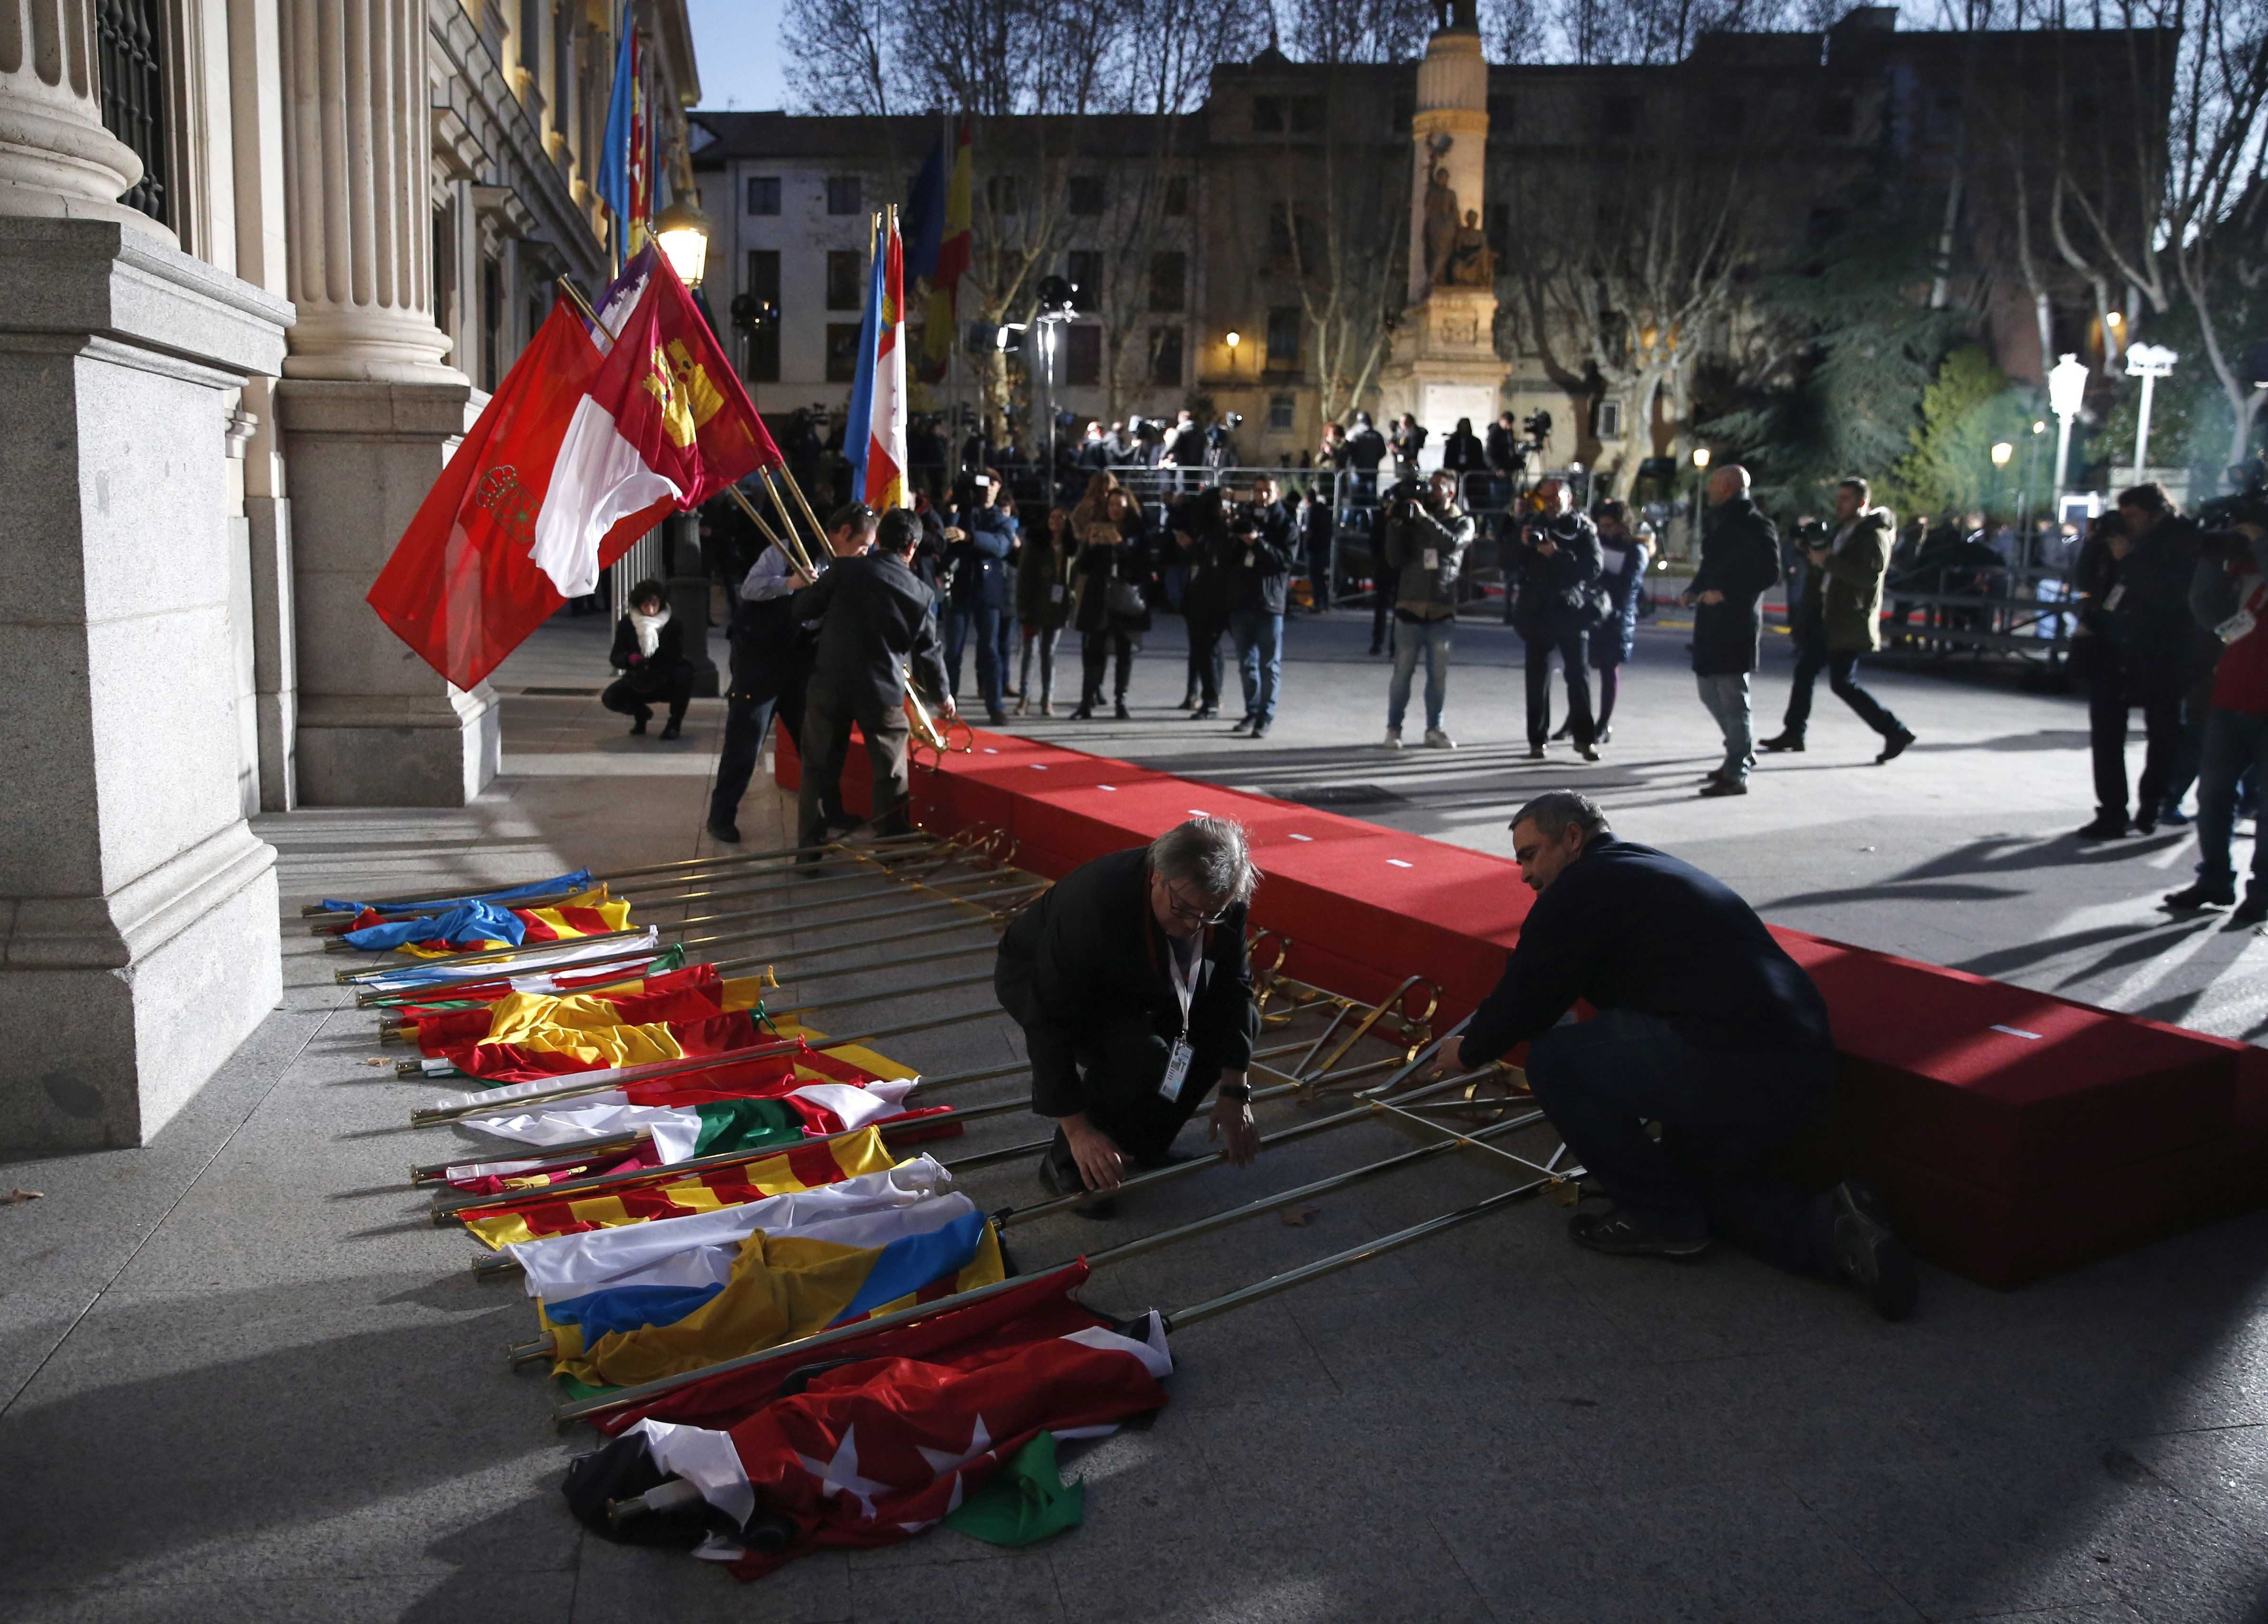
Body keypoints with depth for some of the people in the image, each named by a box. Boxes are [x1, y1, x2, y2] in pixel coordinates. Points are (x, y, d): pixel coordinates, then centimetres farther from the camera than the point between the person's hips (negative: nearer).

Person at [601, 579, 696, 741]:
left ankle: (675, 722, -12)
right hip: (638, 682, 2)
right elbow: (615, 658, -9)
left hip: (666, 683, -2)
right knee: (610, 698, -24)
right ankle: (641, 713, 13)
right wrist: (630, 659, -31)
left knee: (685, 670, -33)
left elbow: (677, 658, -21)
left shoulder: (673, 626, -14)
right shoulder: (626, 625, -8)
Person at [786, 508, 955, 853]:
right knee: (890, 774, 14)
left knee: (819, 770, 9)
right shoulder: (920, 593, -1)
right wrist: (942, 696, 20)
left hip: (829, 686, 0)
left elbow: (800, 609, 0)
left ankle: (809, 851, 12)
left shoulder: (846, 570, -5)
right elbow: (928, 652, 5)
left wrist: (806, 587, 23)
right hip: (883, 694, 0)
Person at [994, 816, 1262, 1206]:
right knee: (1141, 1055, -32)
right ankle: (1067, 1166, -8)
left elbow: (1232, 985, -9)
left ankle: (1141, 1147, 6)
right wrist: (1078, 1130, -36)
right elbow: (1049, 1022, -36)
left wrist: (1236, 1094, -13)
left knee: (1235, 1017, -8)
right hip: (1036, 980, -6)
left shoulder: (1224, 900, -24)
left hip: (1134, 981, 7)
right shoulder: (1094, 902, -41)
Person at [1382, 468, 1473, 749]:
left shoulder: (1463, 522, 6)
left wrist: (1425, 518, -20)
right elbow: (1395, 560, 0)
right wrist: (1395, 524, -9)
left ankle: (1434, 729, 14)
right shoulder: (1412, 519, 7)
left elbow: (1452, 543, -16)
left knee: (1438, 675, 5)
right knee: (1403, 673, 0)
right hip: (1410, 608, 0)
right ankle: (1394, 728, 7)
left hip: (1442, 611, 0)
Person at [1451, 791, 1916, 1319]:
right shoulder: (1656, 870, 26)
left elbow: (1524, 997, -1)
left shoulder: (1582, 887, -3)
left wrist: (1469, 1053, 17)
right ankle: (1829, 1227, 6)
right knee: (1702, 1181, 30)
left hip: (1733, 1067, -10)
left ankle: (1657, 1217, 8)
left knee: (1553, 1058, -1)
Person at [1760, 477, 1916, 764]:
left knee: (1843, 683, -10)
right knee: (1805, 672, 12)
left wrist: (1828, 561, -23)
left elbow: (1871, 575, -26)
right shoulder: (1843, 530, 15)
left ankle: (1896, 733, -3)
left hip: (1849, 621, -9)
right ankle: (1793, 734, 22)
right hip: (1827, 618, 9)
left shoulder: (1874, 534, -12)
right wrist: (1814, 555, 4)